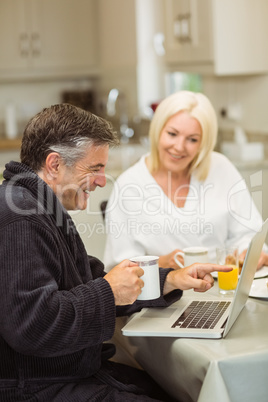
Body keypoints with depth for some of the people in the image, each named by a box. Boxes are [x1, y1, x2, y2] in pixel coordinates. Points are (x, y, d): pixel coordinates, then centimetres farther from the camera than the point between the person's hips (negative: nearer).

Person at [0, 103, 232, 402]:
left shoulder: (45, 211, 15)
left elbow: (92, 285, 17)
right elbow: (30, 325, -30)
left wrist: (170, 280, 7)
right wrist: (108, 292, -19)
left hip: (74, 372, 11)